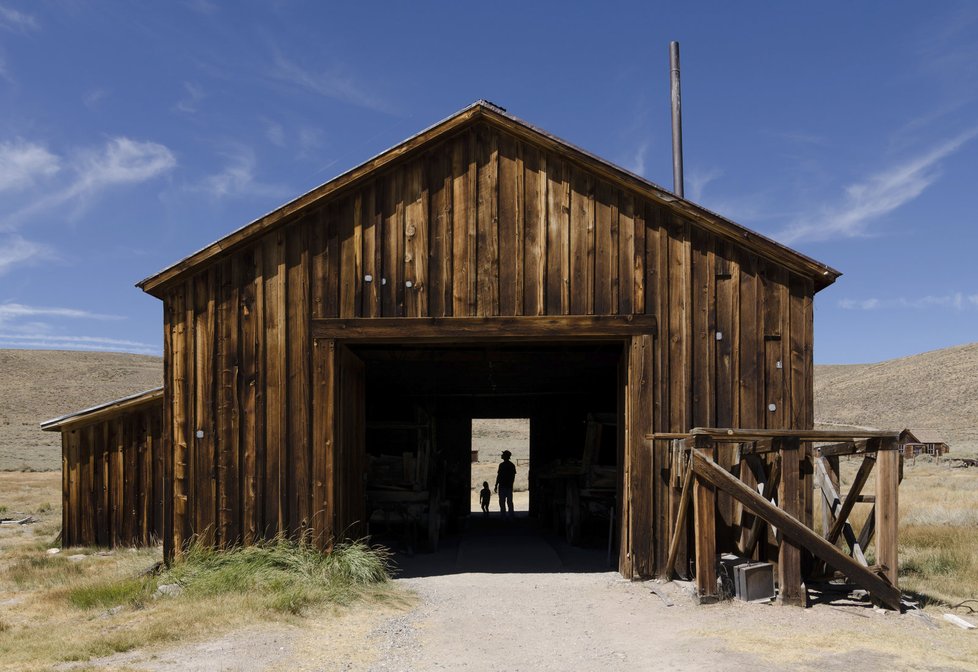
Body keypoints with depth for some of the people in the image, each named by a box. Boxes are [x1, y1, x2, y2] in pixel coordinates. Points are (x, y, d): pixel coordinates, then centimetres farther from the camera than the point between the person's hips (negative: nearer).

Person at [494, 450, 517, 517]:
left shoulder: (502, 465, -11)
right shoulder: (512, 465, 8)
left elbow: (499, 476, -11)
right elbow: (513, 477, 12)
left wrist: (496, 486, -6)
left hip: (502, 486, -6)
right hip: (509, 486, 6)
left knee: (502, 501, -2)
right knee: (509, 501, 10)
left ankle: (503, 514, -4)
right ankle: (511, 514, 9)